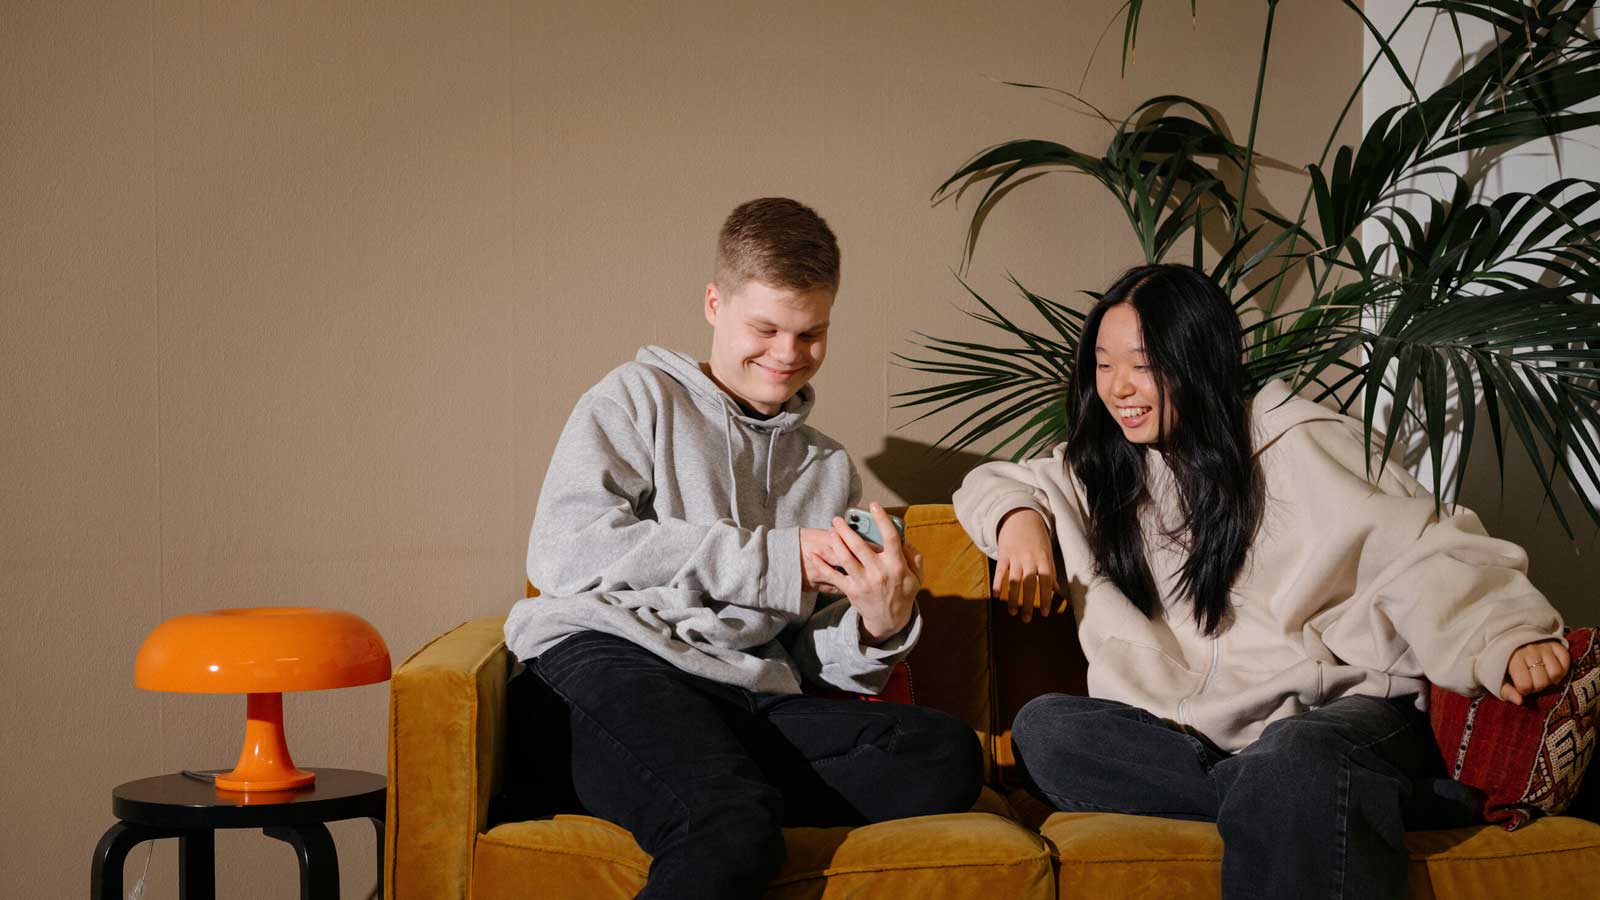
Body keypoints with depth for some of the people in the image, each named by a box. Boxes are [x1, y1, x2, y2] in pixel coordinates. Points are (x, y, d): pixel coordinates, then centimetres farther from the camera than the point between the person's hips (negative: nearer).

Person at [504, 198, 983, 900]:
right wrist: (774, 559, -5)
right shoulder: (640, 397, 14)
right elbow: (562, 551, -5)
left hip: (748, 696, 6)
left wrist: (882, 626, -3)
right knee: (734, 829, -40)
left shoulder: (828, 470, 27)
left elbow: (818, 664, 22)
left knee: (948, 756, -25)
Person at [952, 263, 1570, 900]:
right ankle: (1287, 797, -27)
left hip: (1339, 710, -6)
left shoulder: (1299, 445, 2)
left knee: (1293, 759, -42)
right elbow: (994, 482, 32)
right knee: (1043, 727, -24)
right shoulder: (1098, 468, 18)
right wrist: (1019, 517, 7)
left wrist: (1509, 635, -24)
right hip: (1188, 734, 6)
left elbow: (1426, 555, -6)